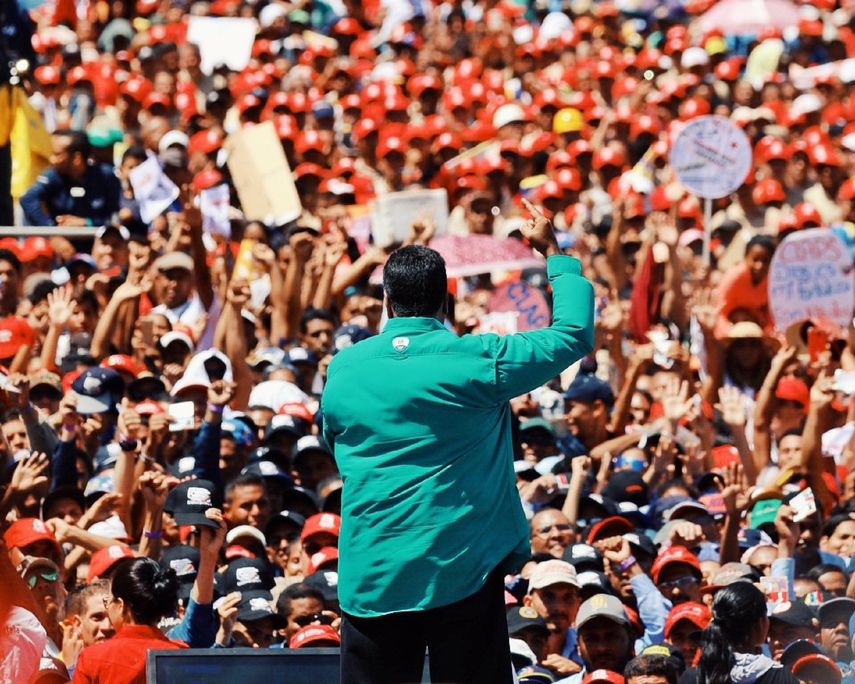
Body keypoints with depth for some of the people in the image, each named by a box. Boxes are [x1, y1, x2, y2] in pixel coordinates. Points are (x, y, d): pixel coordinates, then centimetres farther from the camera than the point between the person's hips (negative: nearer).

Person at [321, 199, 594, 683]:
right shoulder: (476, 360, -7)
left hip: (370, 577, 2)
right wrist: (554, 252, 15)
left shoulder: (342, 369, 3)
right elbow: (575, 334, 3)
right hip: (461, 568, -2)